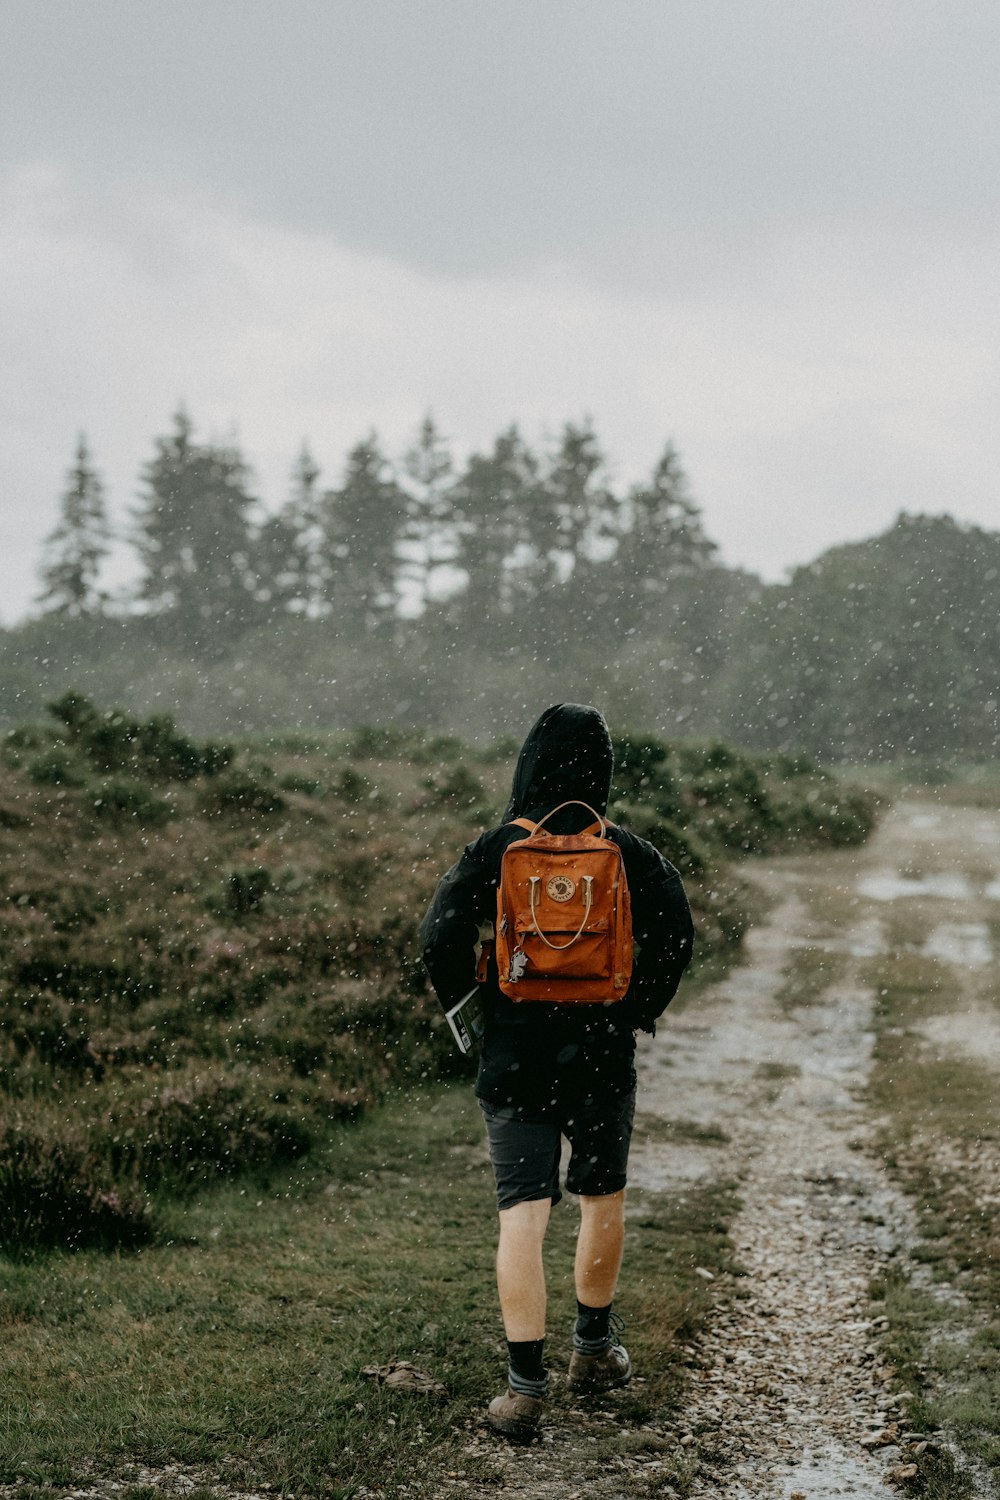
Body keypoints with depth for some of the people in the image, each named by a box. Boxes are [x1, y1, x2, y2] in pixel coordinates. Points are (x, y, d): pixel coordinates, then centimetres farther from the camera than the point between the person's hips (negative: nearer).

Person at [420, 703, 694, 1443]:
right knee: (604, 1199, 21)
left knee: (522, 1216, -2)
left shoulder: (495, 849, -5)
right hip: (603, 1056, 1)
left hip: (514, 1057, -1)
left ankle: (526, 1385, -8)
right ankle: (595, 1348, 35)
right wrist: (641, 1011, 5)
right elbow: (676, 932, -9)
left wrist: (469, 1011, 5)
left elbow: (441, 937, -11)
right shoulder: (628, 852, -3)